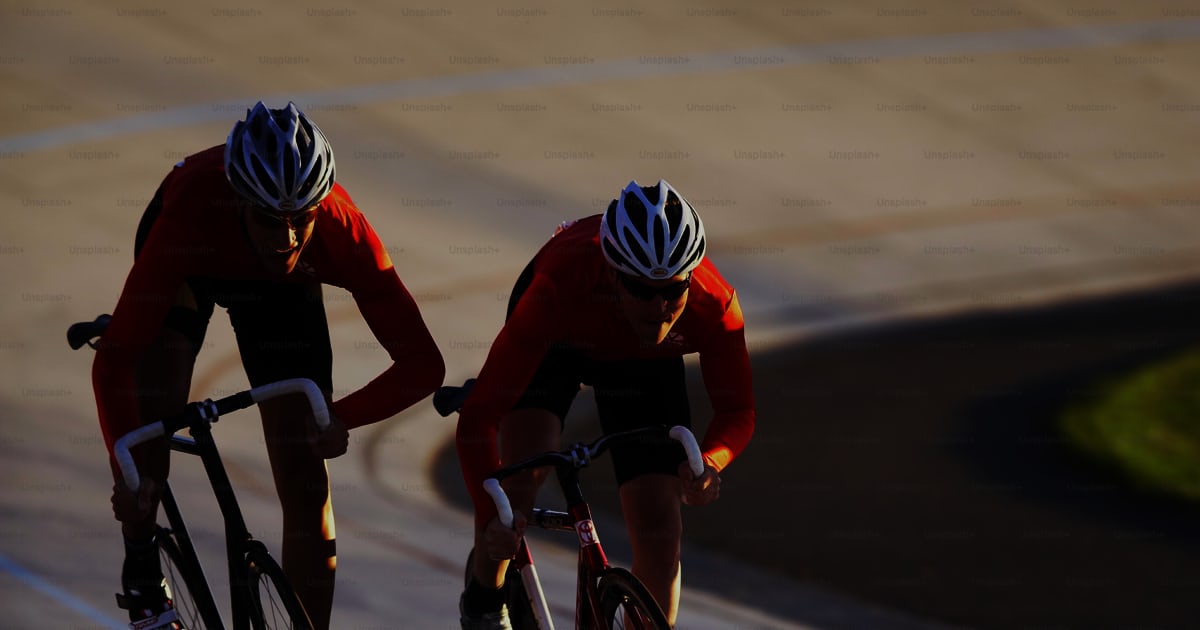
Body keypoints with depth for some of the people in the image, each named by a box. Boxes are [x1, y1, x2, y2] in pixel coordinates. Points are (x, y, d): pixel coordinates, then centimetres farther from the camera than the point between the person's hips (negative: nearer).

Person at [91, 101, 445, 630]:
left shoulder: (344, 234, -39)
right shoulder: (194, 208, -44)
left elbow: (423, 364, -33)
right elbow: (113, 360, -44)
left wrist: (341, 418, -45)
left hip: (280, 288, 1)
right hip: (191, 261, -1)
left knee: (306, 486, -5)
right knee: (160, 370, -29)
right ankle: (140, 567, -12)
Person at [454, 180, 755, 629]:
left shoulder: (714, 306, -38)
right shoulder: (559, 291, -45)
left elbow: (737, 412, -22)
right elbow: (478, 417, -44)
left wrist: (710, 462, -46)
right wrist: (490, 516, -58)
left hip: (644, 360, 2)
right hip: (558, 341, -2)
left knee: (659, 533, -8)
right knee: (526, 463, -29)